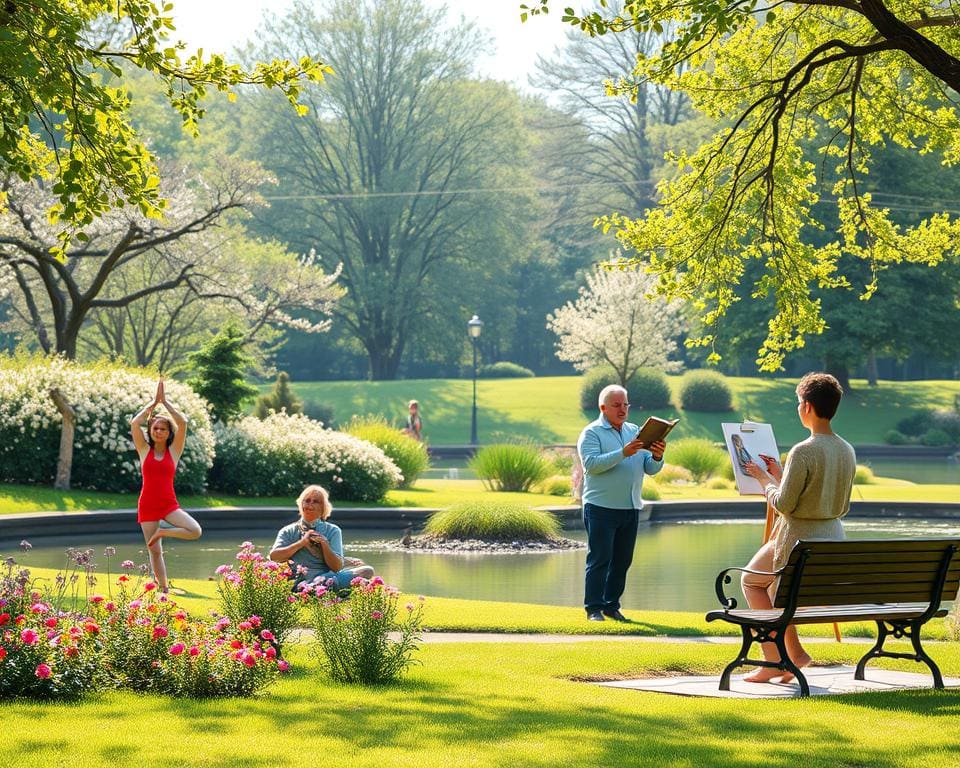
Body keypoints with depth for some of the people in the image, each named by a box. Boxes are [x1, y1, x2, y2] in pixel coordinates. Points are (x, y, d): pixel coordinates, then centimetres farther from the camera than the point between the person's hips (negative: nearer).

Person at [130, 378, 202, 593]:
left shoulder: (174, 451, 2)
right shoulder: (144, 450, 3)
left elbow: (182, 423, -10)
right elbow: (134, 423, -10)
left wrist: (165, 401, -7)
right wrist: (153, 402, -5)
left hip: (169, 504, 0)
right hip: (147, 506, 0)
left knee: (195, 531, -21)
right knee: (155, 551, 0)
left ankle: (162, 532, 1)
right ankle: (163, 589, 11)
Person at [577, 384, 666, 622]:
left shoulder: (635, 431, 14)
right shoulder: (592, 433, -3)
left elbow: (650, 469, 9)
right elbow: (591, 464, -19)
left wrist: (656, 457, -14)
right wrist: (623, 453, -26)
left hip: (630, 508, 6)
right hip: (601, 507, -6)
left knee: (622, 560, 9)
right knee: (599, 559, -6)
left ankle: (612, 605, 16)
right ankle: (594, 608, -4)